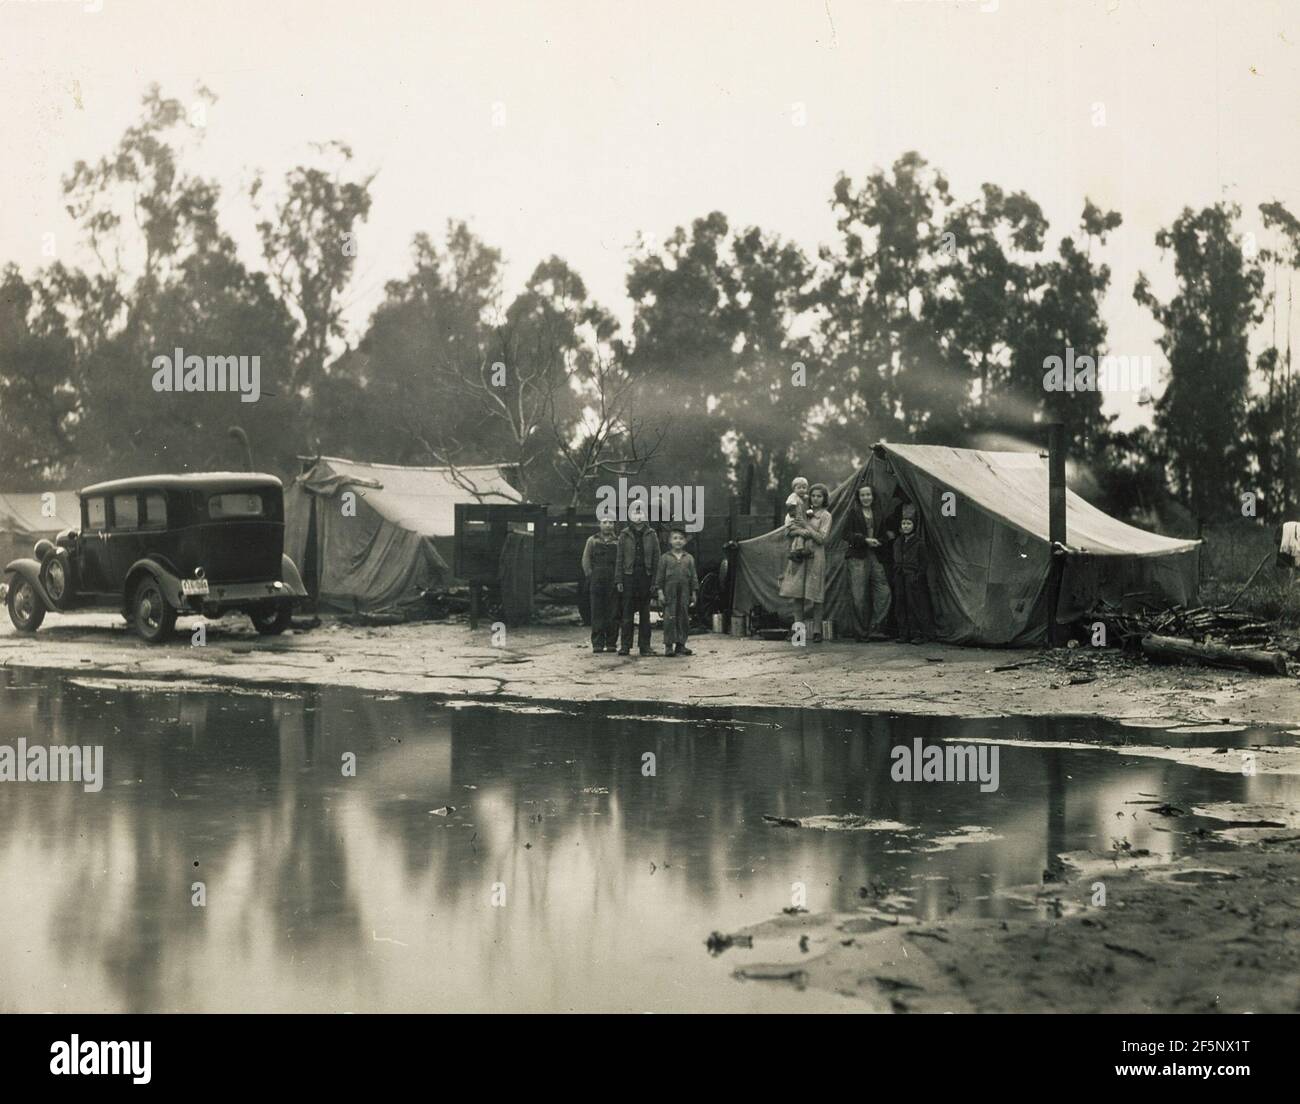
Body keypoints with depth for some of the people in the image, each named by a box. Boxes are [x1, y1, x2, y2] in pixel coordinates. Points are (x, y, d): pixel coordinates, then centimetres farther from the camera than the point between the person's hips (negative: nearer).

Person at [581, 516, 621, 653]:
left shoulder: (619, 541, 10)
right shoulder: (592, 540, 11)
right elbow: (586, 560, 9)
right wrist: (590, 576, -1)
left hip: (614, 582, 0)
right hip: (597, 582, 0)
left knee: (613, 614, 0)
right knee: (597, 614, -1)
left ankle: (611, 642, 6)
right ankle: (597, 643, 2)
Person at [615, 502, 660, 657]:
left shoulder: (651, 535, 5)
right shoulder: (624, 535, 5)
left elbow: (656, 558, 4)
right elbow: (619, 558, 4)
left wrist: (655, 580, -3)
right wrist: (618, 580, -2)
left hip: (646, 576, 1)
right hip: (629, 576, -1)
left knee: (645, 613, 5)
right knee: (627, 612, 0)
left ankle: (645, 645, 10)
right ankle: (625, 645, 4)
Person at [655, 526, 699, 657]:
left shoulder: (689, 558, 10)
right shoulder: (665, 558, 3)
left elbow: (693, 576, 12)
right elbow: (660, 576, 2)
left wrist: (694, 593, 6)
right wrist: (660, 592, -5)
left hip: (684, 593, 3)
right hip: (669, 592, -3)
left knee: (684, 619, 4)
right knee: (670, 619, -6)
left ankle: (681, 645, 11)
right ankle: (669, 645, -3)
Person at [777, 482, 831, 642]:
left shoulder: (825, 516, 3)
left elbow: (821, 538, -7)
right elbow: (788, 531, 9)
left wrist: (806, 526, -8)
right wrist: (800, 531, -10)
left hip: (814, 557, -5)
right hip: (798, 555, 5)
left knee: (814, 595, -5)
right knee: (797, 593, 1)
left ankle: (817, 630, 0)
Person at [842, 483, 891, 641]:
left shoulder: (877, 514, 16)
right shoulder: (854, 512, 1)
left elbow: (883, 536, 23)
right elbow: (845, 534, -5)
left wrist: (878, 542, 0)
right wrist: (865, 540, -13)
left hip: (874, 557, 5)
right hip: (857, 557, -5)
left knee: (883, 591, -6)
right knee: (859, 596, -6)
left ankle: (874, 628, -1)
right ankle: (860, 632, 2)